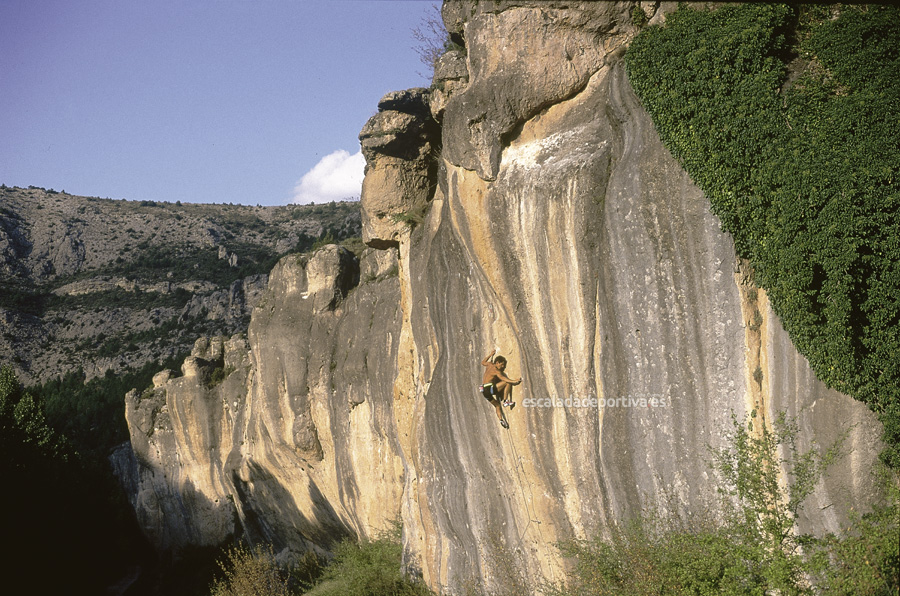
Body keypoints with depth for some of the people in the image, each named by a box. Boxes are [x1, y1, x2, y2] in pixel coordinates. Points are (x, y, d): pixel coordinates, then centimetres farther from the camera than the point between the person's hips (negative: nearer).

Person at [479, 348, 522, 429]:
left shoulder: (490, 365, 14)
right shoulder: (496, 370, -9)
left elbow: (483, 362, 37)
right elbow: (503, 378, -25)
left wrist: (491, 355, 45)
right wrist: (514, 381, -30)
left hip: (484, 392, 9)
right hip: (489, 388, -9)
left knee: (497, 405, 21)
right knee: (508, 383, -11)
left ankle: (501, 420, 6)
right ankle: (506, 401, -10)